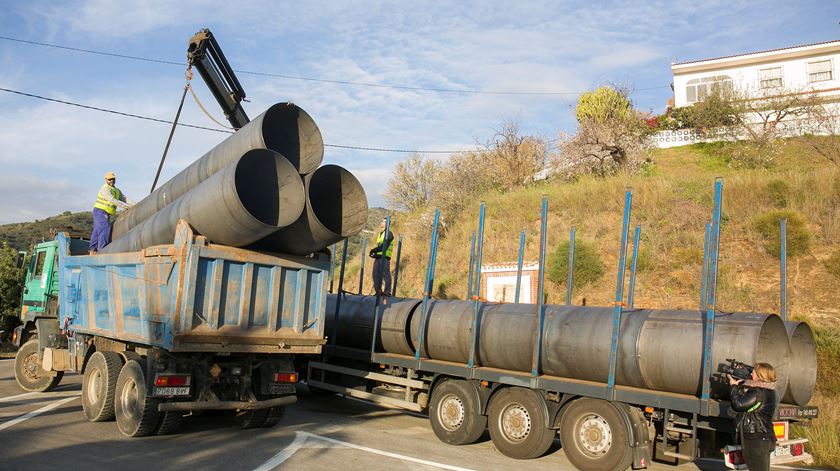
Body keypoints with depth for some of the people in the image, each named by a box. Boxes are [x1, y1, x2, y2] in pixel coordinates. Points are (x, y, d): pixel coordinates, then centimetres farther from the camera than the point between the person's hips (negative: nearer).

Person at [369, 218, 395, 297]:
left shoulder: (389, 233, -5)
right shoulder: (380, 234, 23)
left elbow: (384, 245, -16)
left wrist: (375, 250, -16)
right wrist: (374, 252, 4)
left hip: (384, 257, -9)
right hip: (378, 257, 9)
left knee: (385, 274, -8)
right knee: (376, 274, 9)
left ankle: (387, 292, -5)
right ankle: (378, 291, 16)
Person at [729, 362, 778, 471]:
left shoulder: (758, 393, -22)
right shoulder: (767, 391, 10)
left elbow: (738, 404, -20)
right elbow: (743, 399, 18)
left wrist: (733, 386, -7)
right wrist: (739, 385, 8)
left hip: (756, 441, -10)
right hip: (762, 439, 10)